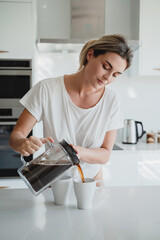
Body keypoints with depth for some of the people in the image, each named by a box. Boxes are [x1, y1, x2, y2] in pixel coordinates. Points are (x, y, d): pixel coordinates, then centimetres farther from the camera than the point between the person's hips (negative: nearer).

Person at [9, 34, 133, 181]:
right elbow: (15, 135, -9)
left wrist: (80, 152, -24)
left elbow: (105, 154, -4)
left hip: (91, 179, 0)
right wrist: (22, 143, -31)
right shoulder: (47, 89, -13)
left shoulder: (110, 99, -7)